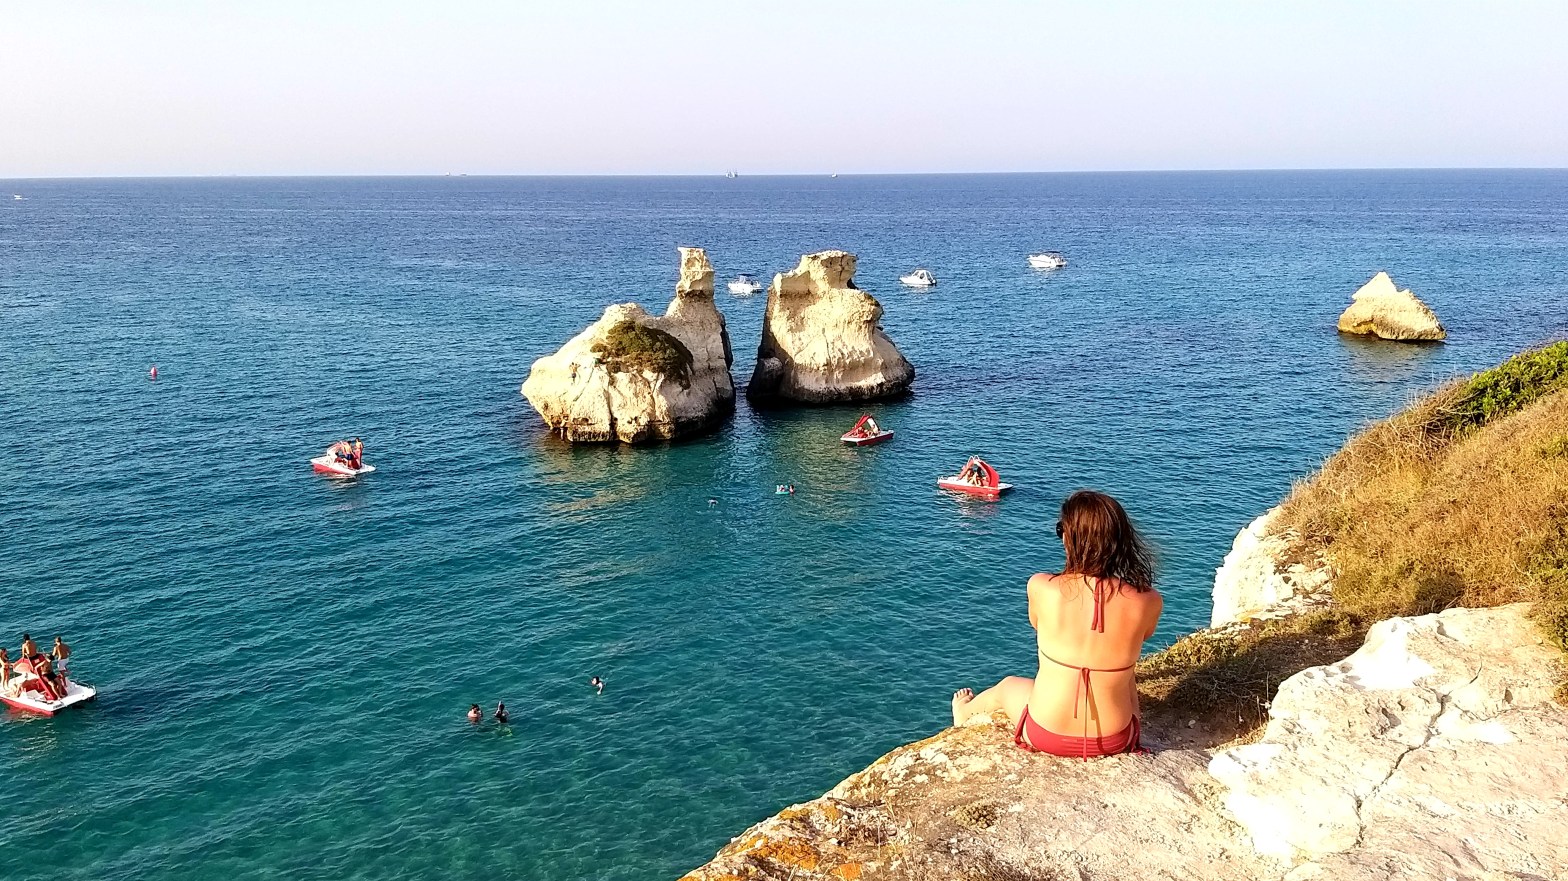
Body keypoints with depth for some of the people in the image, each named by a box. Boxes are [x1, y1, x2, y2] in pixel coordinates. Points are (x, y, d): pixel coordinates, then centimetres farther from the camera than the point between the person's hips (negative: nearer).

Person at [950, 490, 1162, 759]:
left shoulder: (1041, 588, -20)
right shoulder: (1149, 603, -18)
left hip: (1045, 735, -1)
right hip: (1113, 742, 1)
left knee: (1007, 687, 36)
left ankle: (965, 714, 70)